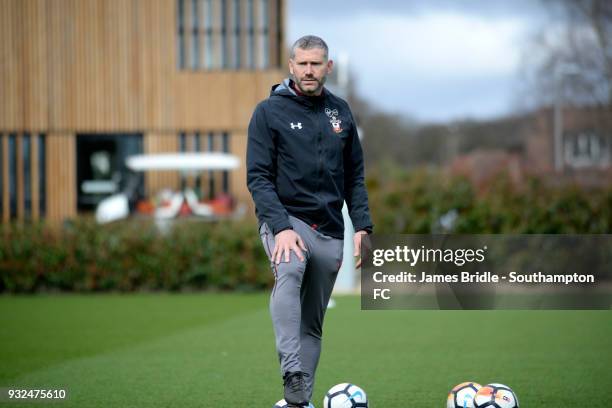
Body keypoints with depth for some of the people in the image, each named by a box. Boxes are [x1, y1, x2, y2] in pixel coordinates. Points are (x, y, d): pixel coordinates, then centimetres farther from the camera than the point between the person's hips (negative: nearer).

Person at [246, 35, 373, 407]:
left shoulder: (340, 112, 10)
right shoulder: (270, 112, -4)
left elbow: (355, 176, 14)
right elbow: (258, 177, -9)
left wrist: (362, 226, 3)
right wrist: (281, 227, -21)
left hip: (329, 230, 5)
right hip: (284, 219, -5)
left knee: (313, 322, 9)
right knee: (289, 272, -35)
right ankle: (293, 374, -44)